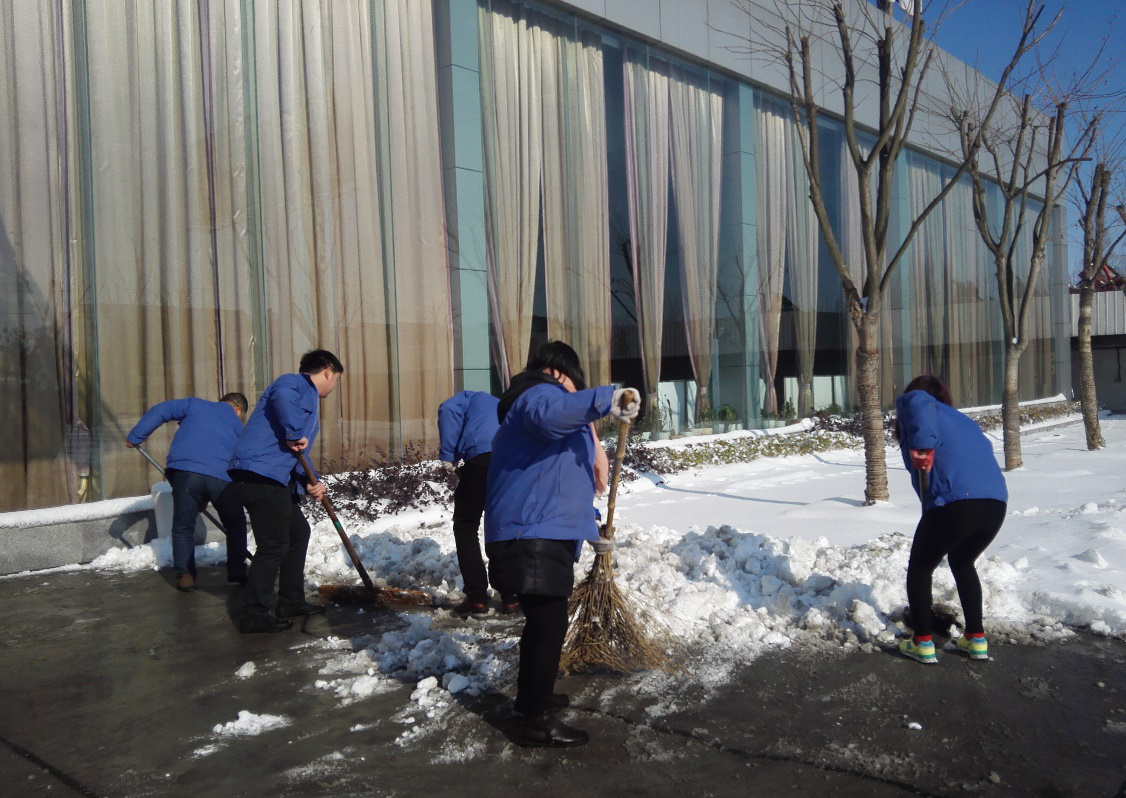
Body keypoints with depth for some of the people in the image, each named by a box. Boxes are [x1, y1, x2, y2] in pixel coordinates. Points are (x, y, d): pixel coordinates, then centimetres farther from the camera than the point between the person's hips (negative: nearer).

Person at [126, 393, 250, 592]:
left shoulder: (195, 404, 24)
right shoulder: (238, 427, 27)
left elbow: (160, 411, 12)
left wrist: (134, 437, 18)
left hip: (185, 472, -1)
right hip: (223, 477, 1)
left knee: (183, 527, 16)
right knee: (236, 525, 22)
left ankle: (185, 574, 14)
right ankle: (237, 571, 21)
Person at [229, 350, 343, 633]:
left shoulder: (310, 399, 25)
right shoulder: (295, 383, -5)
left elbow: (298, 454, 22)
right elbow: (281, 396, -33)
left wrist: (310, 482, 5)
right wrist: (294, 434, -24)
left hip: (277, 480, 11)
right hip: (260, 473, -11)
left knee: (298, 533, 19)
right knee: (274, 545, -7)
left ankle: (291, 602, 30)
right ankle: (254, 615, 2)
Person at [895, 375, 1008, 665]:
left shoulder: (909, 404, 13)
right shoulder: (964, 420, 32)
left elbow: (917, 403, -11)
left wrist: (922, 445, -20)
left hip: (954, 502, -7)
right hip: (996, 503, 7)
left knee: (920, 566, 17)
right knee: (962, 563, 31)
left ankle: (923, 642, 18)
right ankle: (976, 639, 32)